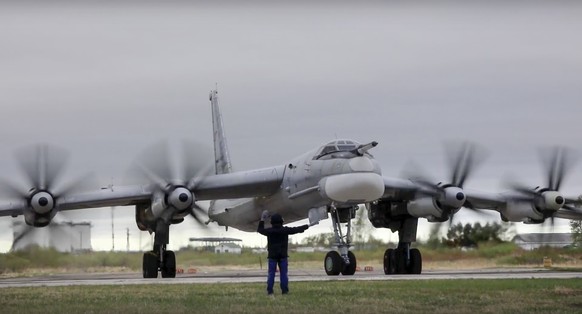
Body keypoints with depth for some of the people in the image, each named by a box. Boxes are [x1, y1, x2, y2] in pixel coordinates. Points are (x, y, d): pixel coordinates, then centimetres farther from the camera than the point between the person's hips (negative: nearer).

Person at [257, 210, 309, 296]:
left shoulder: (269, 231, -3)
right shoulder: (285, 230, -3)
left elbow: (260, 230, 15)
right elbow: (296, 229, 4)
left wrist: (262, 220, 24)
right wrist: (307, 226, 16)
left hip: (272, 255, 0)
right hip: (283, 255, 0)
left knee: (271, 274, 1)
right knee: (283, 273, 3)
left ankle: (270, 291, -5)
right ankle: (285, 290, -1)